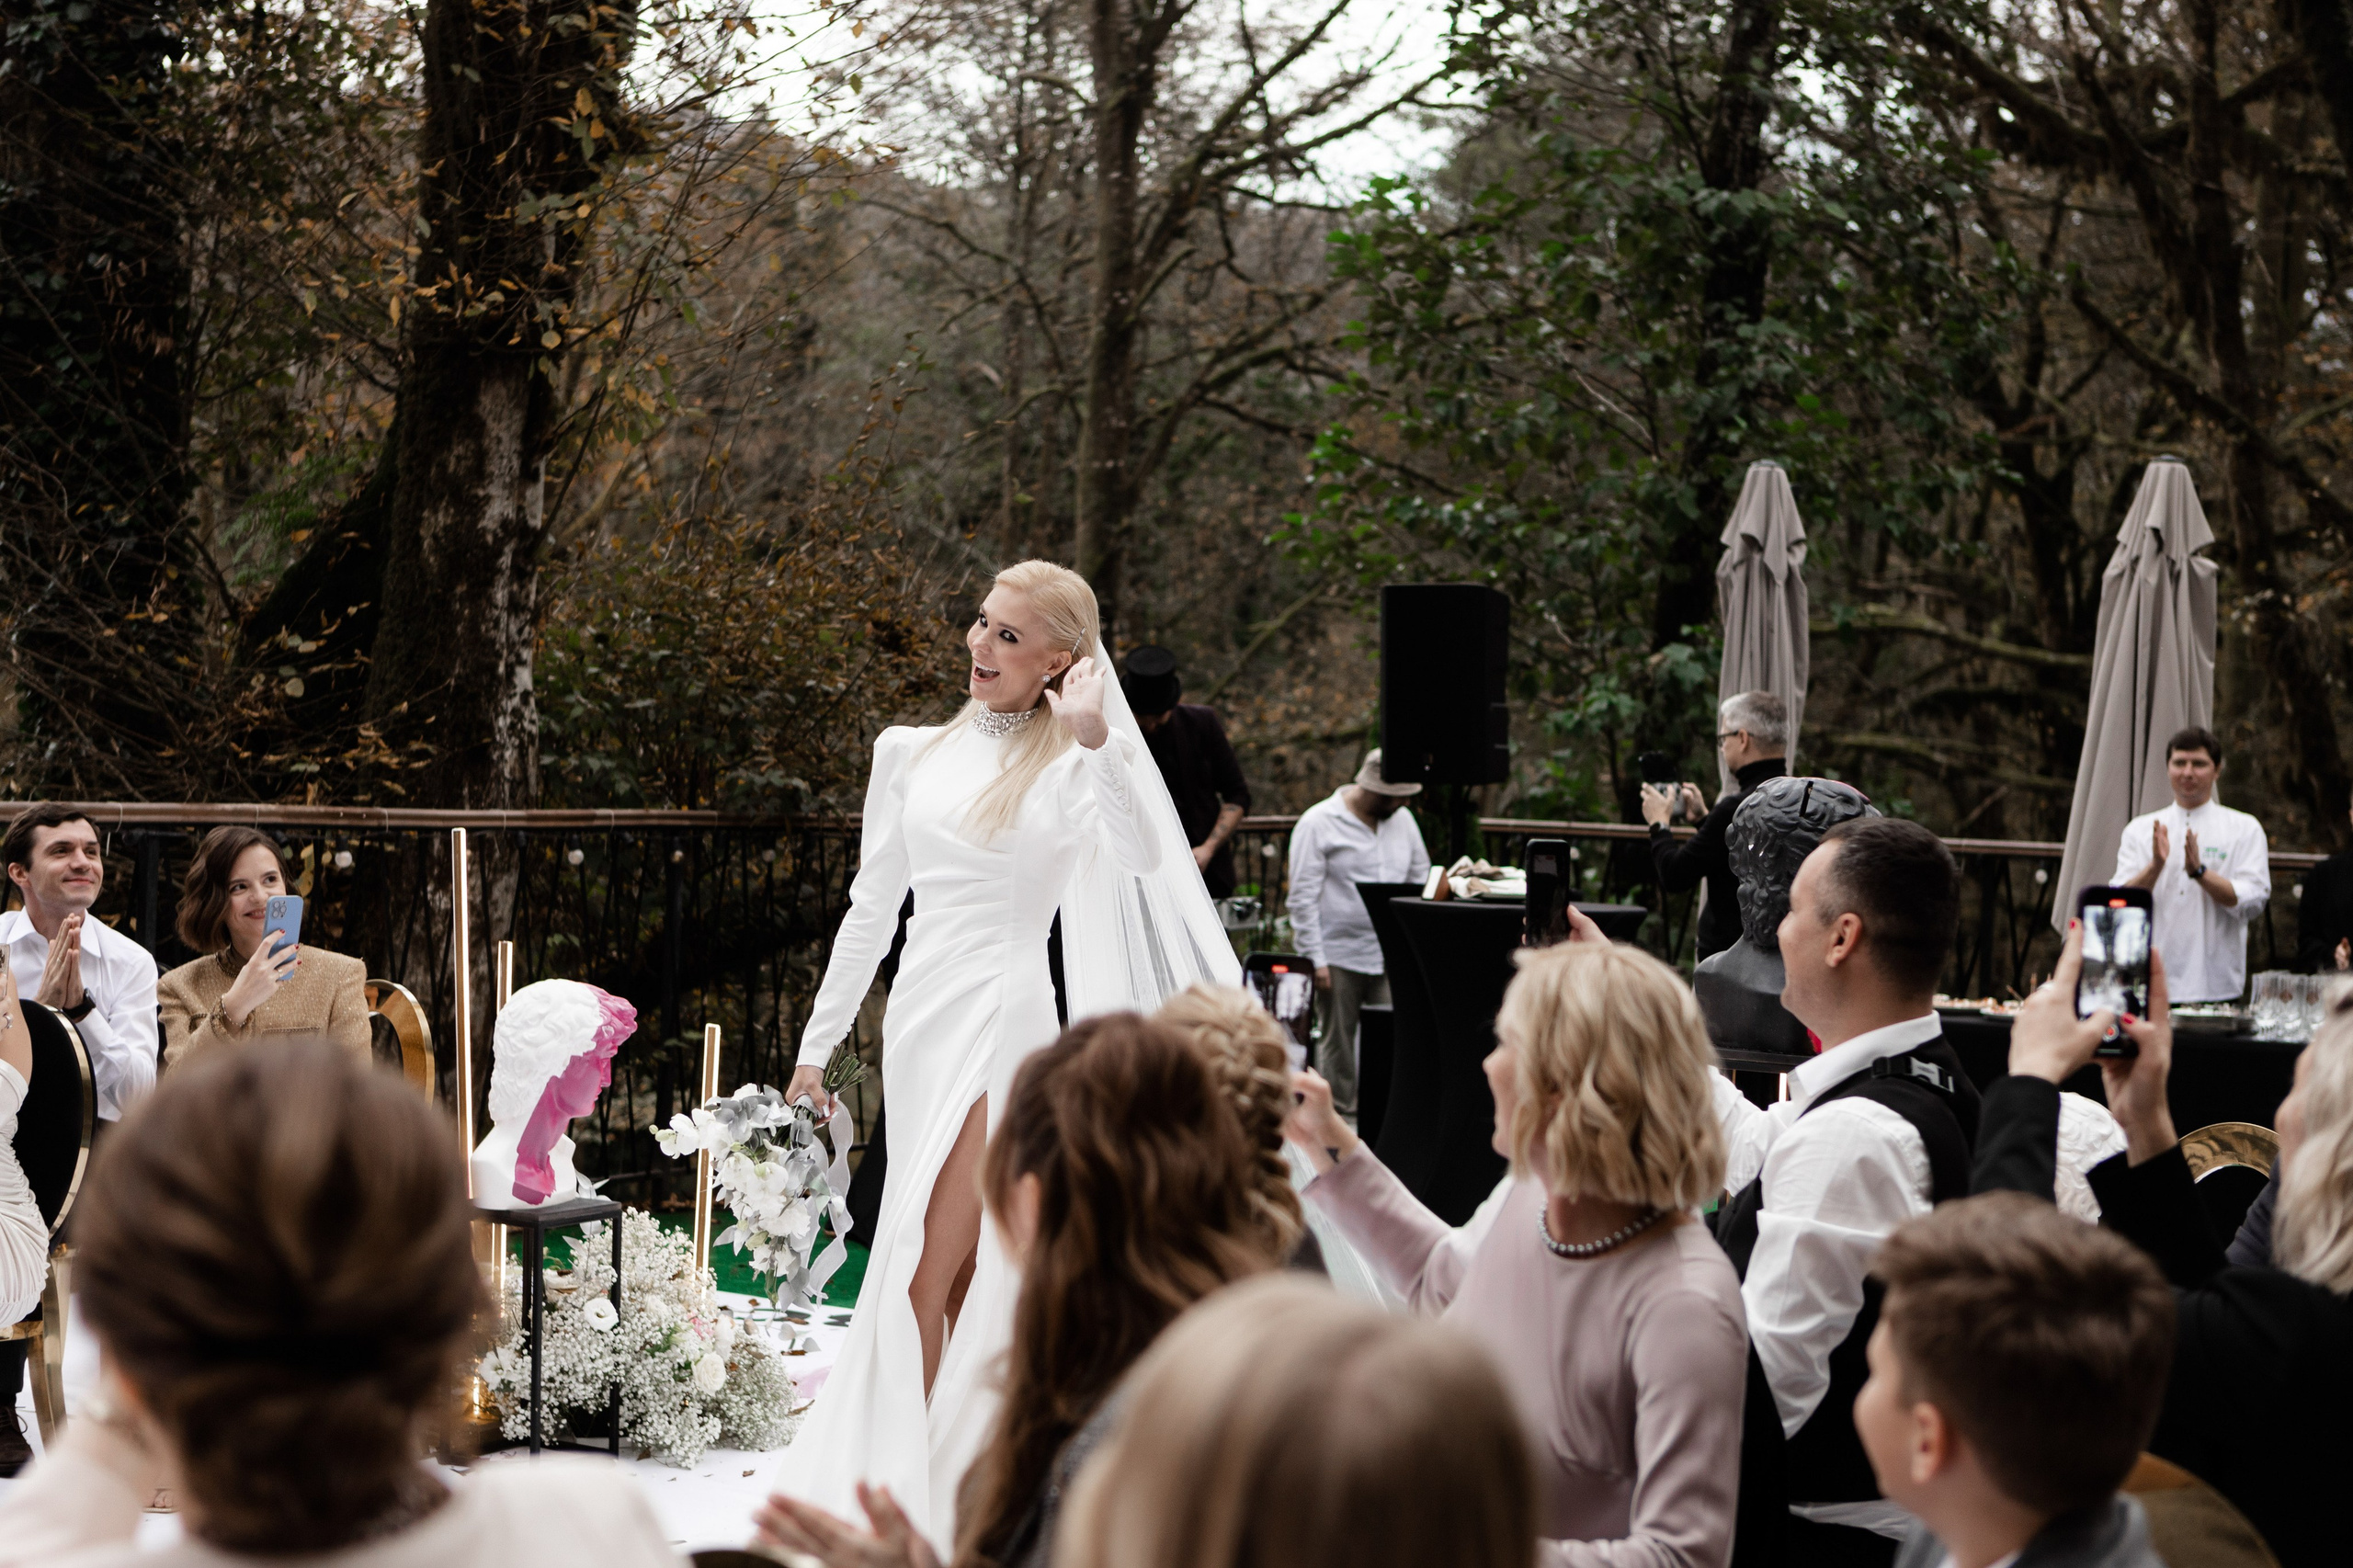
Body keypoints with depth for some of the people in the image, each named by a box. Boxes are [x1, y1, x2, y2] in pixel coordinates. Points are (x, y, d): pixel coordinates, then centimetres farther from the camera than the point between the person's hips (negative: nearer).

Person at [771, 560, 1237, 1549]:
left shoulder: (1073, 765, -2)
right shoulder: (911, 754, 11)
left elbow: (1143, 859, -21)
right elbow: (871, 910, 16)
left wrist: (1094, 739, -26)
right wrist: (816, 1047, 15)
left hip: (1006, 1021, -5)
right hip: (922, 1018, 5)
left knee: (930, 1271, -9)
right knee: (964, 1272, 12)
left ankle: (901, 1488, -4)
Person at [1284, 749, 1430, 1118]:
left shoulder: (1402, 819, 11)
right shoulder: (1318, 823, -5)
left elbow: (1422, 881, 19)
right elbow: (1303, 897, -7)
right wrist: (1315, 959, -12)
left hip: (1393, 954, 4)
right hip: (1339, 955, -4)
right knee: (1338, 1042, 2)